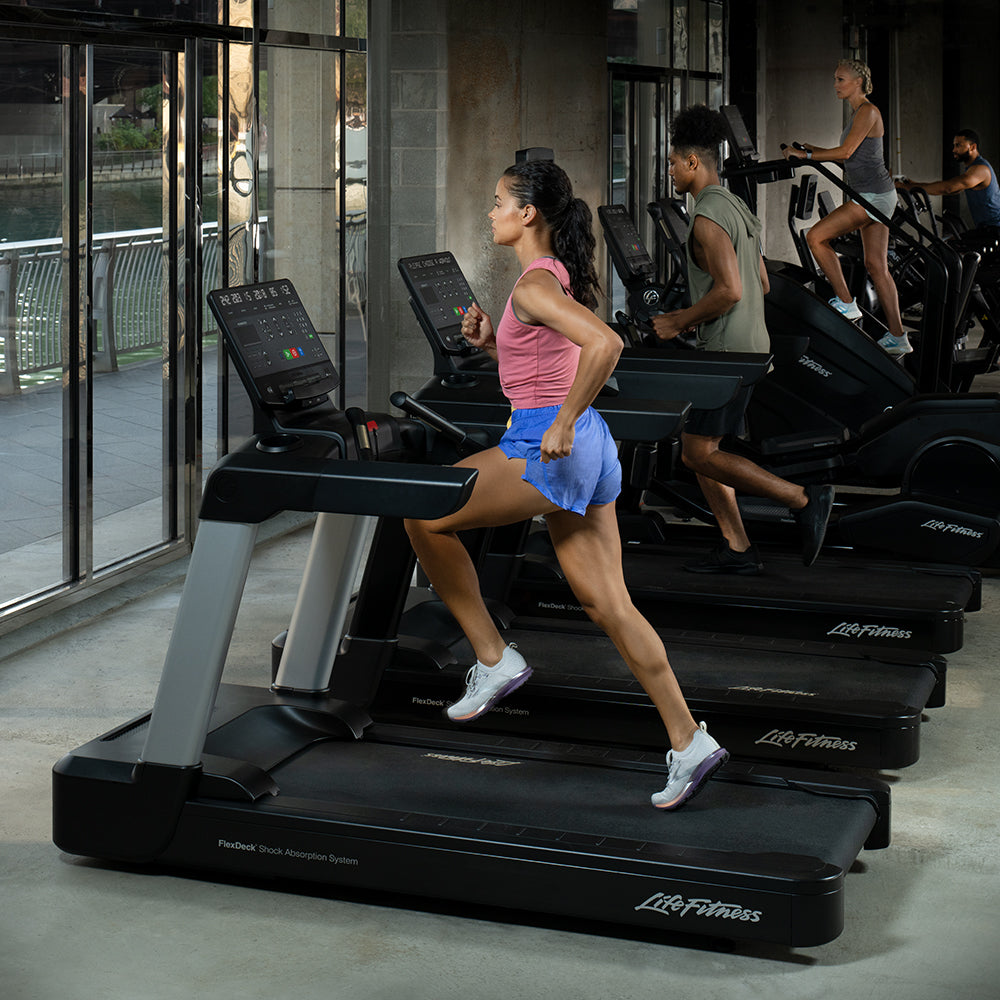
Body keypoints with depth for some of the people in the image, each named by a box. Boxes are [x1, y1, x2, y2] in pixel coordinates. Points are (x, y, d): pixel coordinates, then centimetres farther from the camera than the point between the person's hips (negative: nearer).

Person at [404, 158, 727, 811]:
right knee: (608, 604, 9)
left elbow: (605, 345, -29)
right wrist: (492, 342, 13)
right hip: (585, 450, 10)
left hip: (551, 446, -10)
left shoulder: (536, 283, -13)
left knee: (425, 517, 3)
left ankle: (495, 660, 7)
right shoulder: (557, 277, 16)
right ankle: (690, 744, 8)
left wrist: (562, 423, -24)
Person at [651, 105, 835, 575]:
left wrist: (678, 322, -12)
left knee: (698, 453, -7)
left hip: (728, 351, -10)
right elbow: (761, 285, 21)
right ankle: (737, 549, 11)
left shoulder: (708, 216, -15)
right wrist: (690, 317, 21)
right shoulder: (737, 209, 17)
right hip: (749, 343, 10)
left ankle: (804, 499, -9)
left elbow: (729, 290, -24)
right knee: (697, 449, 12)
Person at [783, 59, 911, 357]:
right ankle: (898, 337, 7)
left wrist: (805, 155, -15)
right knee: (876, 265, 7)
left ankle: (845, 303, -8)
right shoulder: (858, 112, 18)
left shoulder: (868, 111, -11)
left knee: (816, 236, -12)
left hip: (873, 195, -10)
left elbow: (846, 152, -20)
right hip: (872, 197, 10)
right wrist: (814, 150, 14)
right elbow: (850, 157, 22)